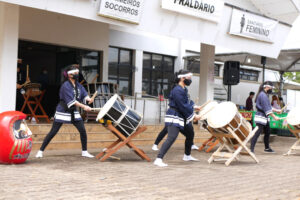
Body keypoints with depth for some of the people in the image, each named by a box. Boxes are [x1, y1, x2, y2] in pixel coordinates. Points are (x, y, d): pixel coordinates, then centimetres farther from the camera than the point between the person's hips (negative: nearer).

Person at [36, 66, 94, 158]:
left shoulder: (78, 85, 6)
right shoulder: (66, 86, -17)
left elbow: (84, 94, 0)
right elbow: (71, 101, -24)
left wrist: (88, 99, -23)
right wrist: (83, 106, -28)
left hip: (73, 112, 7)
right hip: (63, 111, -6)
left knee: (83, 130, 1)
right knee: (53, 132, -4)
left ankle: (84, 152, 14)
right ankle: (40, 151, 7)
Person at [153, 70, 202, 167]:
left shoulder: (184, 89, 10)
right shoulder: (177, 90, -21)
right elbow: (183, 107, -22)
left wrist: (193, 107, 11)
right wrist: (193, 116, -15)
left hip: (182, 118, 11)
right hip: (174, 117, -11)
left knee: (190, 134, 22)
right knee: (171, 138, -20)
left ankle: (187, 156, 41)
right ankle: (158, 159, -20)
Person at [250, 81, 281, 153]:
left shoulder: (264, 95, 16)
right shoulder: (262, 95, -17)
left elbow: (268, 106, 24)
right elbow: (266, 108, -21)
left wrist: (276, 110, 19)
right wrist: (274, 116, -19)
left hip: (265, 118, 11)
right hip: (260, 118, -11)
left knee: (267, 133, 17)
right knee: (257, 133, -11)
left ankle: (267, 148, 29)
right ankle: (251, 149, -11)